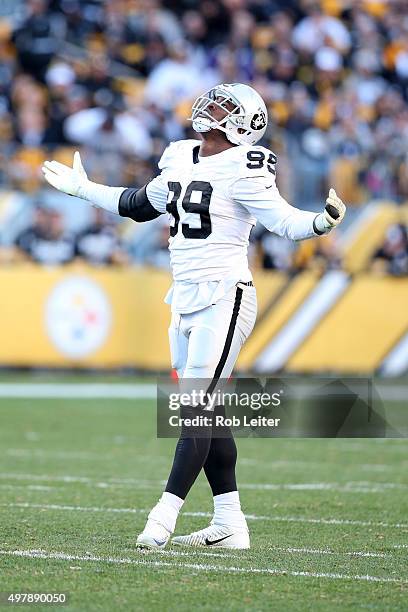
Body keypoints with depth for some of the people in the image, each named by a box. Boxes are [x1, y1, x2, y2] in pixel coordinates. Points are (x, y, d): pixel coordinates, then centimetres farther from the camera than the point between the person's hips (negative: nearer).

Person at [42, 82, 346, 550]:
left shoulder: (242, 170, -11)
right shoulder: (179, 160, 12)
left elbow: (285, 221, -17)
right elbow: (141, 206, 28)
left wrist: (321, 222, -38)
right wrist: (82, 188, 39)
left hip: (223, 298, -8)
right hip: (186, 300, 8)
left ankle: (164, 517, -13)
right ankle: (229, 525, 12)